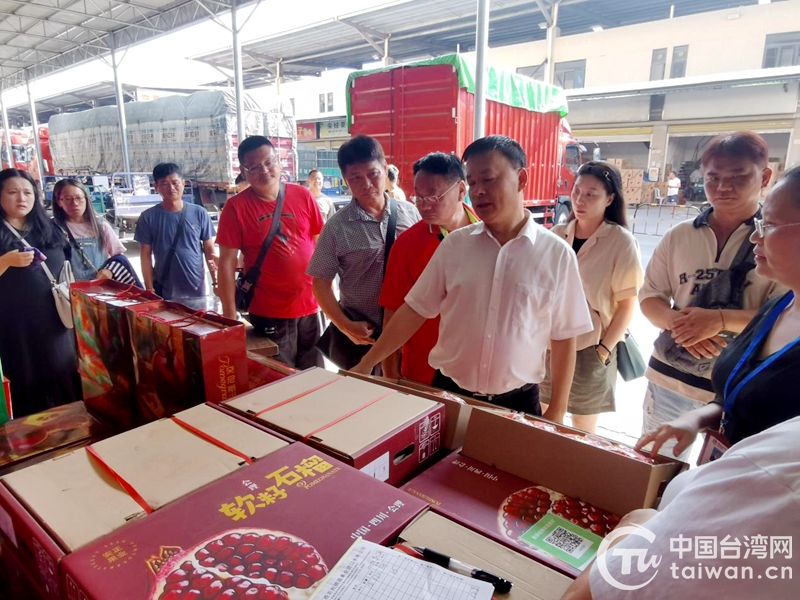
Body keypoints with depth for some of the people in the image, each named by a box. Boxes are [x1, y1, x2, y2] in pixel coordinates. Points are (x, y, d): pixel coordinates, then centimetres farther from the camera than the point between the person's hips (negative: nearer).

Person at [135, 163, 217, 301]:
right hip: (164, 292, 0)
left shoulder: (199, 213, -1)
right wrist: (150, 289, -3)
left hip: (196, 289, 1)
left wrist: (216, 281, -7)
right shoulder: (148, 217, -2)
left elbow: (209, 249, 3)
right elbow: (146, 255, 2)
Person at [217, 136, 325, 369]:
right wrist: (230, 315, -9)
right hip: (269, 312, -2)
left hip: (311, 305, 3)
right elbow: (227, 262, -8)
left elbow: (321, 243, 6)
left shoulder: (302, 195, -1)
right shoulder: (236, 207, -8)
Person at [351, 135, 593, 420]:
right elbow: (415, 309, 0)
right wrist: (366, 364, -1)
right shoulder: (454, 244, -3)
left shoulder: (556, 253, -8)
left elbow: (564, 338, -2)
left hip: (517, 402, -1)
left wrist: (556, 413, 0)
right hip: (449, 393, 2)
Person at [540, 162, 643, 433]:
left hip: (589, 349, -3)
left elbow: (627, 304, -8)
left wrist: (604, 349, -11)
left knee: (583, 431, 13)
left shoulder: (621, 241, -9)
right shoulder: (557, 234, 2)